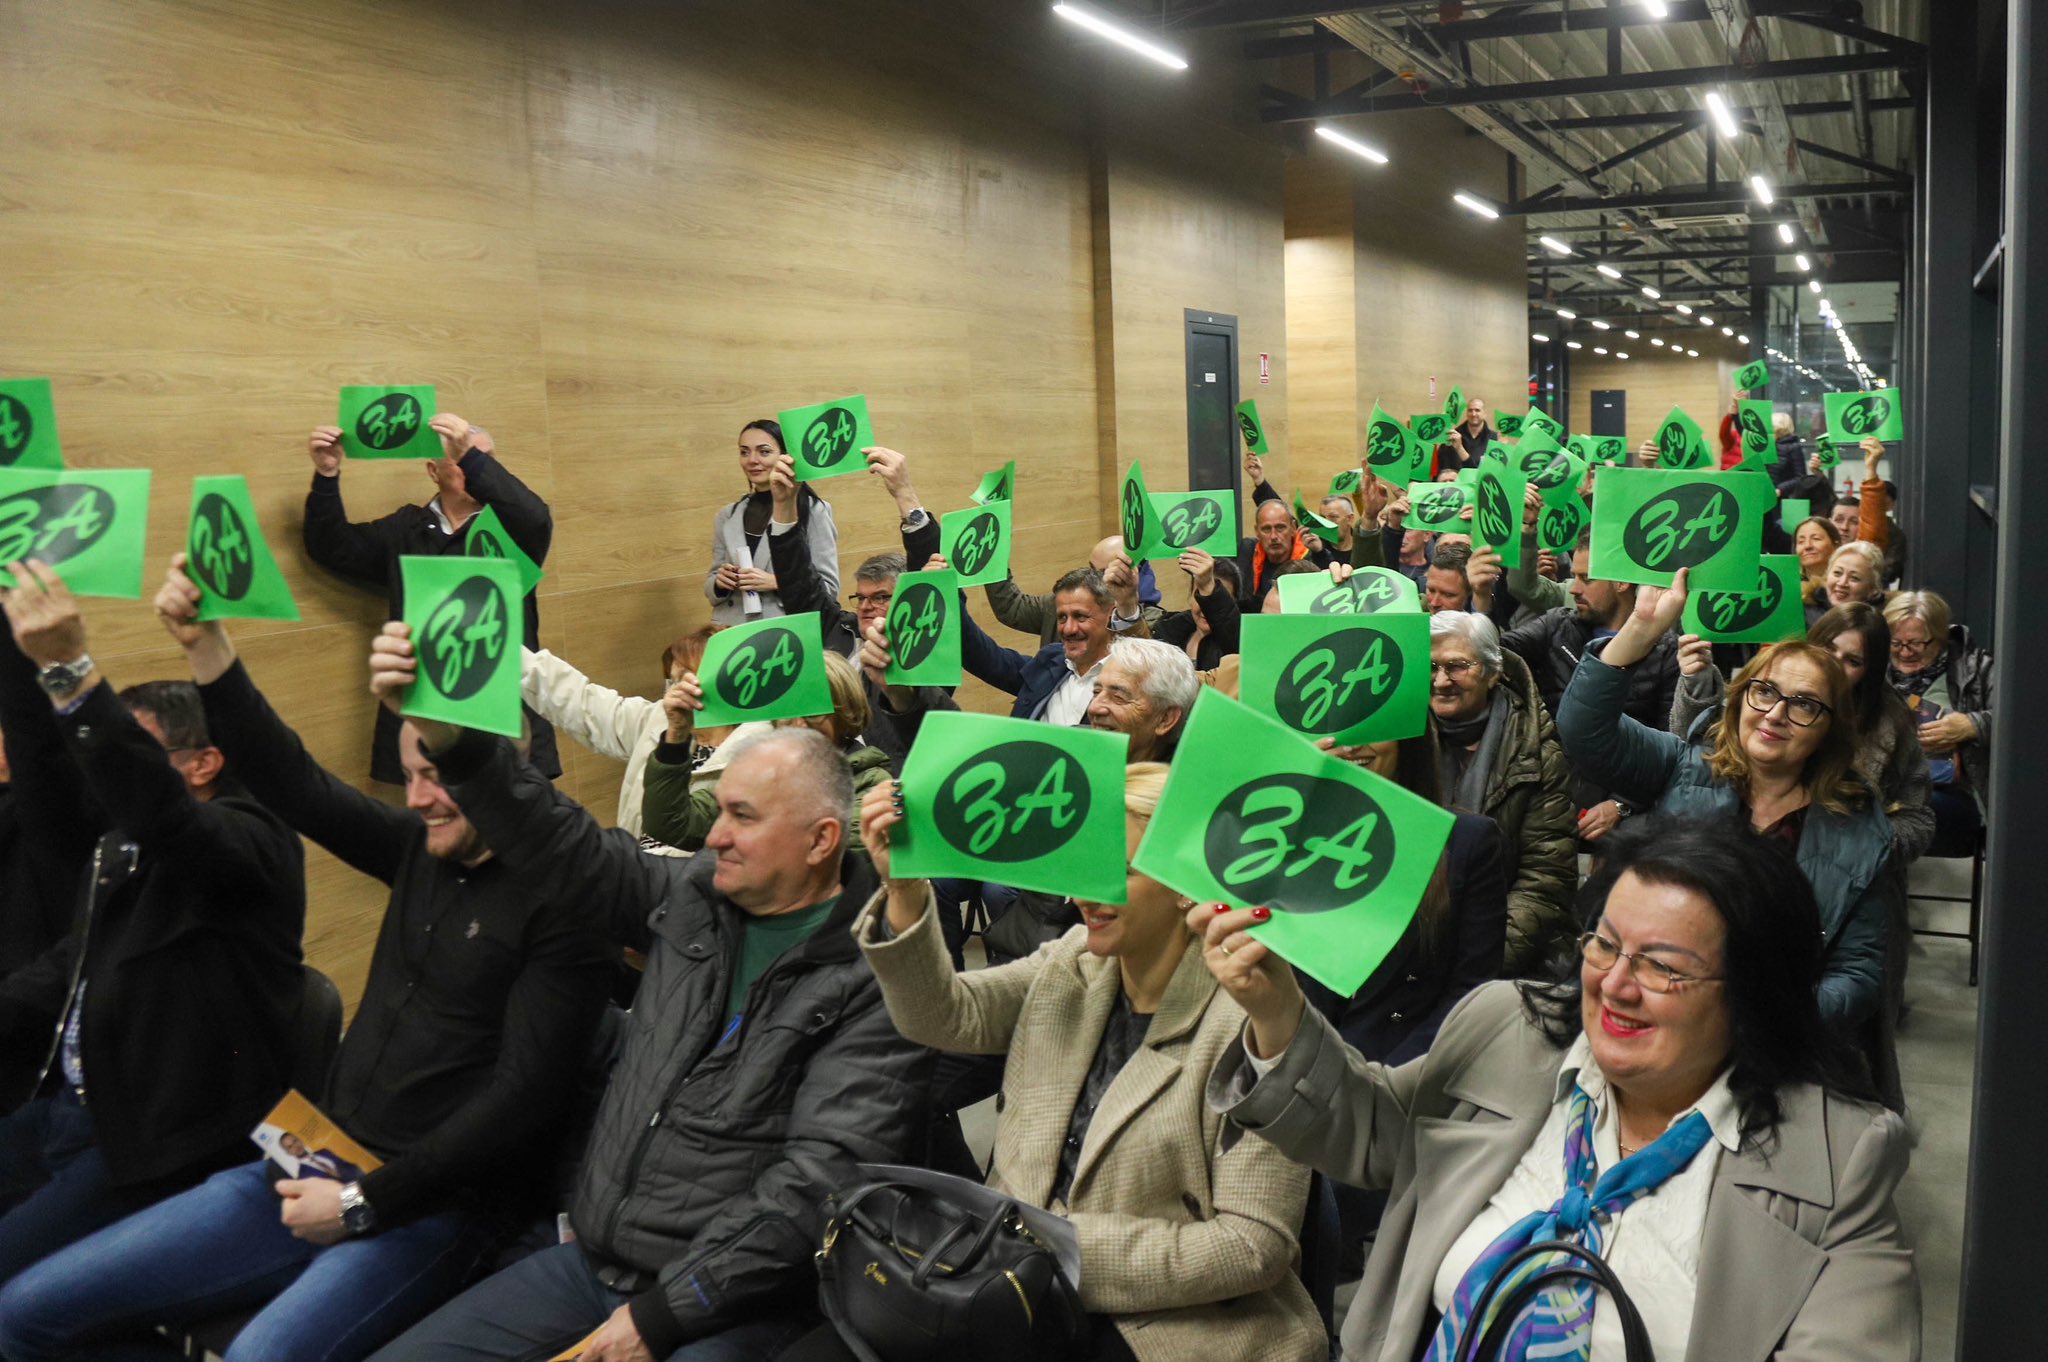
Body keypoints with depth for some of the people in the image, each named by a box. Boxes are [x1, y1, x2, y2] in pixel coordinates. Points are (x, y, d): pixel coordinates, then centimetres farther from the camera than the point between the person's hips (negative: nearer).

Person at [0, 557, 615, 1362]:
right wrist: (206, 646, -1)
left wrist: (366, 1202, -14)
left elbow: (523, 1092, -16)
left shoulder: (561, 898, -13)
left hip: (436, 1208, -7)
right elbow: (293, 784, 8)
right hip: (317, 1173, 8)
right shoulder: (424, 849, 10)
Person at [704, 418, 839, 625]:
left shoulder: (813, 510, -1)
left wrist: (776, 583, -13)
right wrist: (719, 582, -2)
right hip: (730, 633, 4)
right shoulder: (726, 516, 12)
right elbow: (712, 590, 18)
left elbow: (829, 587, -2)